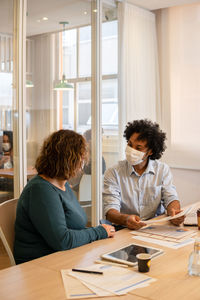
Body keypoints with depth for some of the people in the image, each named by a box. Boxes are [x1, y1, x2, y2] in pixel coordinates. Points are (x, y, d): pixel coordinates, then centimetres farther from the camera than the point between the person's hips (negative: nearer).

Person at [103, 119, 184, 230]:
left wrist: (174, 211, -25)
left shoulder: (163, 170, 5)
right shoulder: (113, 173, -4)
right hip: (124, 229, -1)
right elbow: (111, 211, -12)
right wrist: (126, 219, -34)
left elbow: (170, 198, 0)